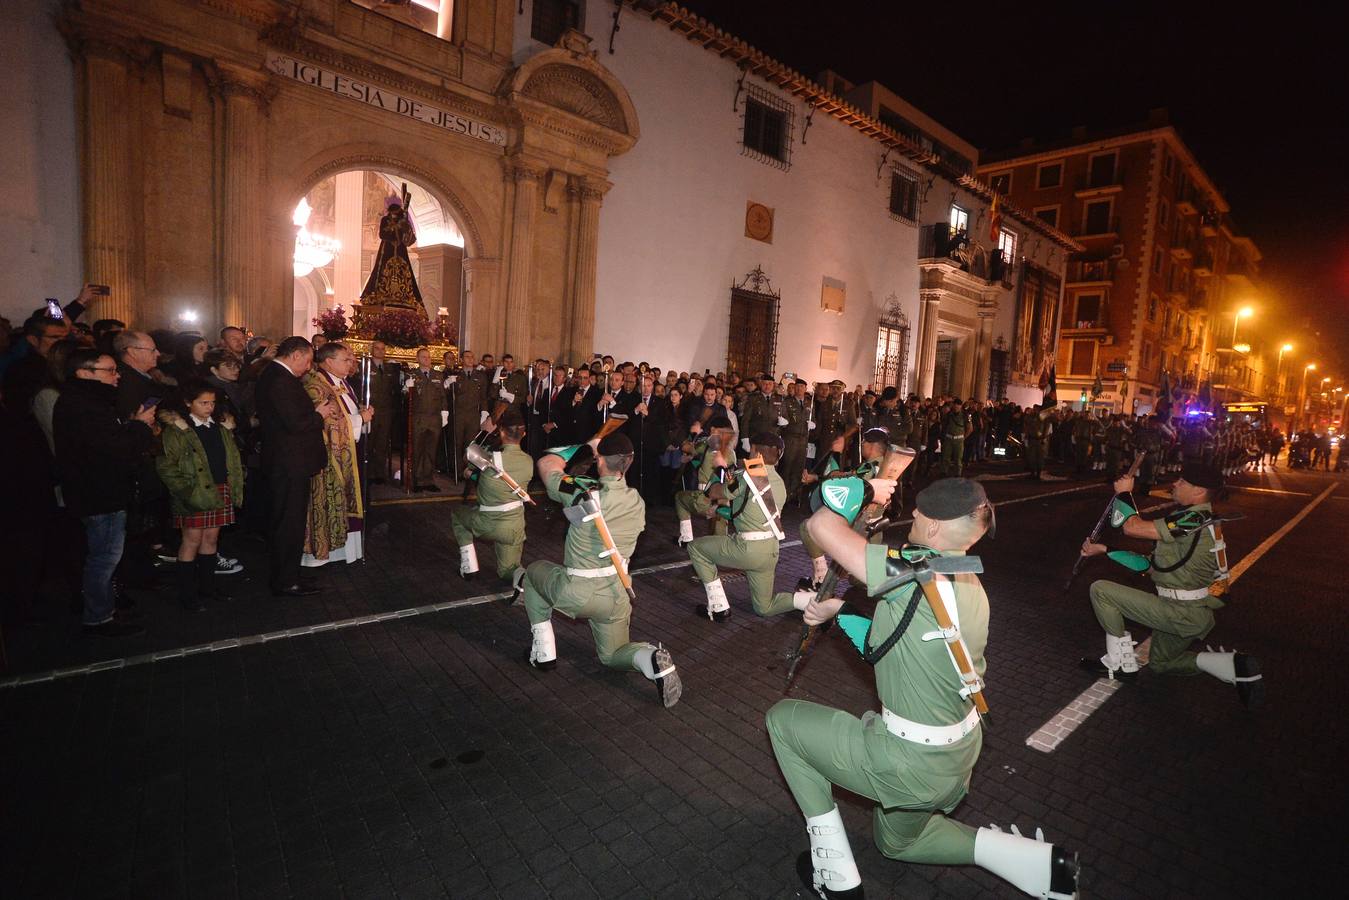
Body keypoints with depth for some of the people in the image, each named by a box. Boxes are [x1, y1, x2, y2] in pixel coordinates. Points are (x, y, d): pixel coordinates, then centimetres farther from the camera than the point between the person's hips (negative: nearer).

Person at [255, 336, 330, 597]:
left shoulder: (272, 375, 12)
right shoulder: (281, 380, -20)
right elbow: (295, 423, -25)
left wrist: (315, 412, 4)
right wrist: (319, 414, -9)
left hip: (282, 461, 11)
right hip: (290, 463, -11)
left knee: (284, 520, 20)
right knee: (290, 522, 0)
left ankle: (283, 575, 34)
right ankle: (286, 582, 11)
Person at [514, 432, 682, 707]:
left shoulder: (581, 492, -17)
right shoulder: (637, 502, -4)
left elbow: (546, 463, 1)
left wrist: (584, 446, 10)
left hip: (573, 594, -4)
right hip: (615, 597, 4)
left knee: (534, 571, 27)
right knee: (611, 655, 25)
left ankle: (543, 651, 25)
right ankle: (650, 657, -10)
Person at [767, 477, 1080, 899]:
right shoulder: (968, 585, 0)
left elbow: (822, 523, -28)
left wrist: (864, 487, -12)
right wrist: (839, 610, 6)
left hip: (910, 763, -9)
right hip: (959, 757, 9)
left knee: (782, 719, 7)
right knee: (896, 840, 34)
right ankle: (1044, 862, 24)